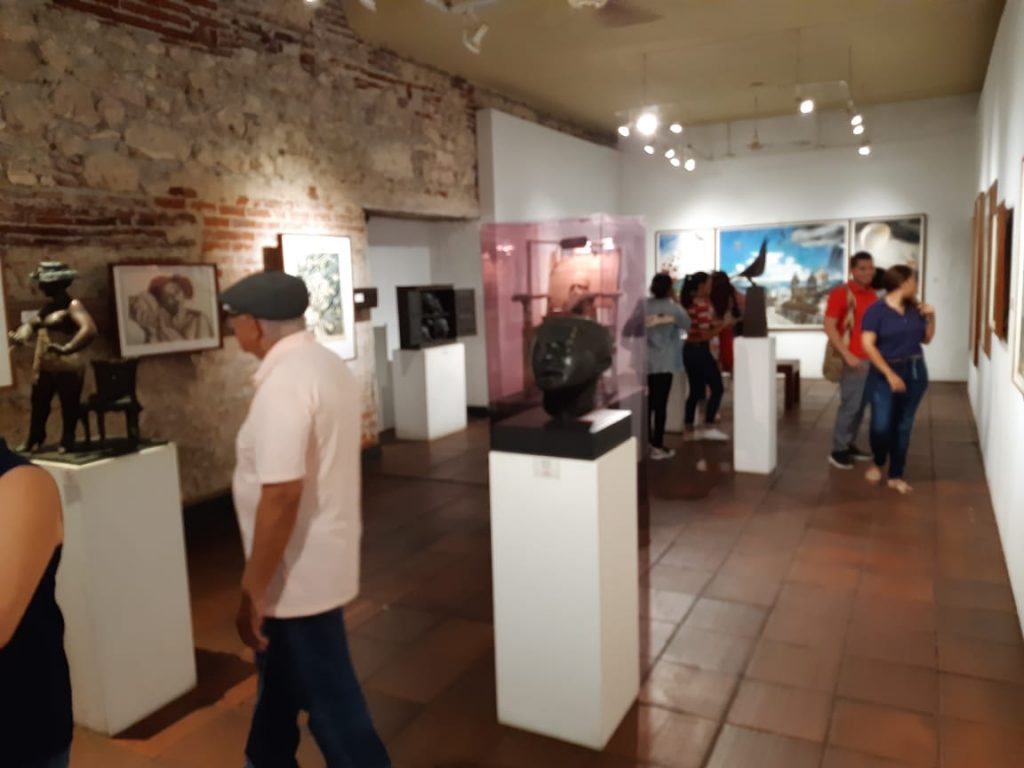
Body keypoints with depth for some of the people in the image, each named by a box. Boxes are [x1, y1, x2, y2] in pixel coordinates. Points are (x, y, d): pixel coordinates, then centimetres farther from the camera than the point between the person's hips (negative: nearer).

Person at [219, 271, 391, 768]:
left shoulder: (284, 385, -25)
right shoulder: (327, 365, 5)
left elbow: (282, 494, -29)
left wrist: (251, 591, -20)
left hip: (299, 572, -10)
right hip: (318, 557, 10)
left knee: (329, 698, 7)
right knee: (280, 676, 28)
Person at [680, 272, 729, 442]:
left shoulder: (690, 303, 10)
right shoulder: (702, 305, -17)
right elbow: (706, 334, -20)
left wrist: (716, 323, 15)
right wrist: (724, 324, -12)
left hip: (689, 350, 9)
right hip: (700, 351, -9)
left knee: (695, 391, 13)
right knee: (717, 388, 1)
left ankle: (689, 430, 15)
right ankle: (708, 427, 1)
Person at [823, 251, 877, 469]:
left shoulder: (872, 294, 13)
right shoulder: (840, 293, -8)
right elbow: (829, 327, -14)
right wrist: (847, 355, -19)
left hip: (870, 359, 7)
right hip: (852, 360, -7)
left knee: (861, 405, 9)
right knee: (850, 405, -6)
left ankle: (849, 444, 20)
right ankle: (838, 451, 3)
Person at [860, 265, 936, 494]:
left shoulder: (914, 309, 7)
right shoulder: (876, 310, -10)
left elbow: (926, 339, 18)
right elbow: (868, 345, -17)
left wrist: (931, 317, 0)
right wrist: (890, 374, -21)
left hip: (915, 372, 5)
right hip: (885, 373, -5)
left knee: (903, 426, 7)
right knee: (881, 425, -11)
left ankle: (896, 476, 17)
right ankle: (878, 463, 19)